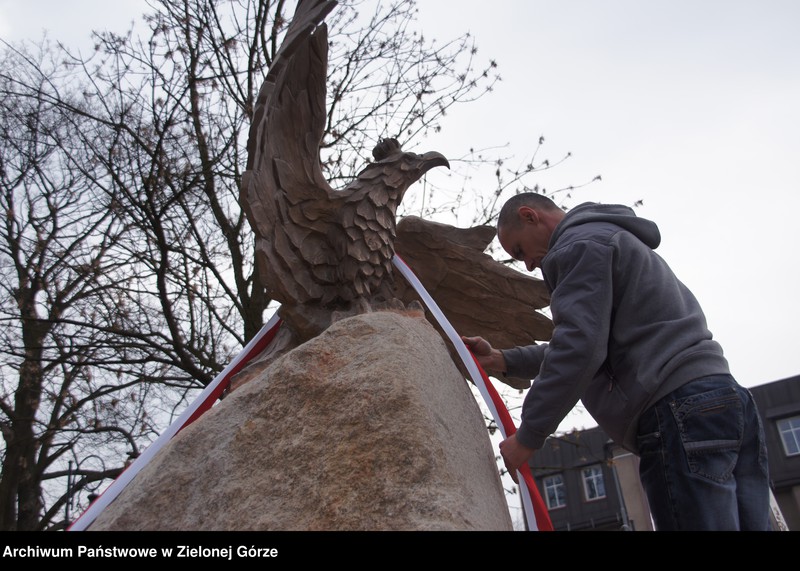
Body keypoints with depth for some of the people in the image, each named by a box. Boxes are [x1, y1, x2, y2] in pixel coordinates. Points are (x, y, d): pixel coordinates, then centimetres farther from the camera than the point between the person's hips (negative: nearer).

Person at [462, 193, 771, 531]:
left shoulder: (580, 243, -2)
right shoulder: (614, 238, 30)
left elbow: (579, 347, -15)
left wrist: (528, 437, -7)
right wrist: (502, 360, 23)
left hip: (678, 411, -10)